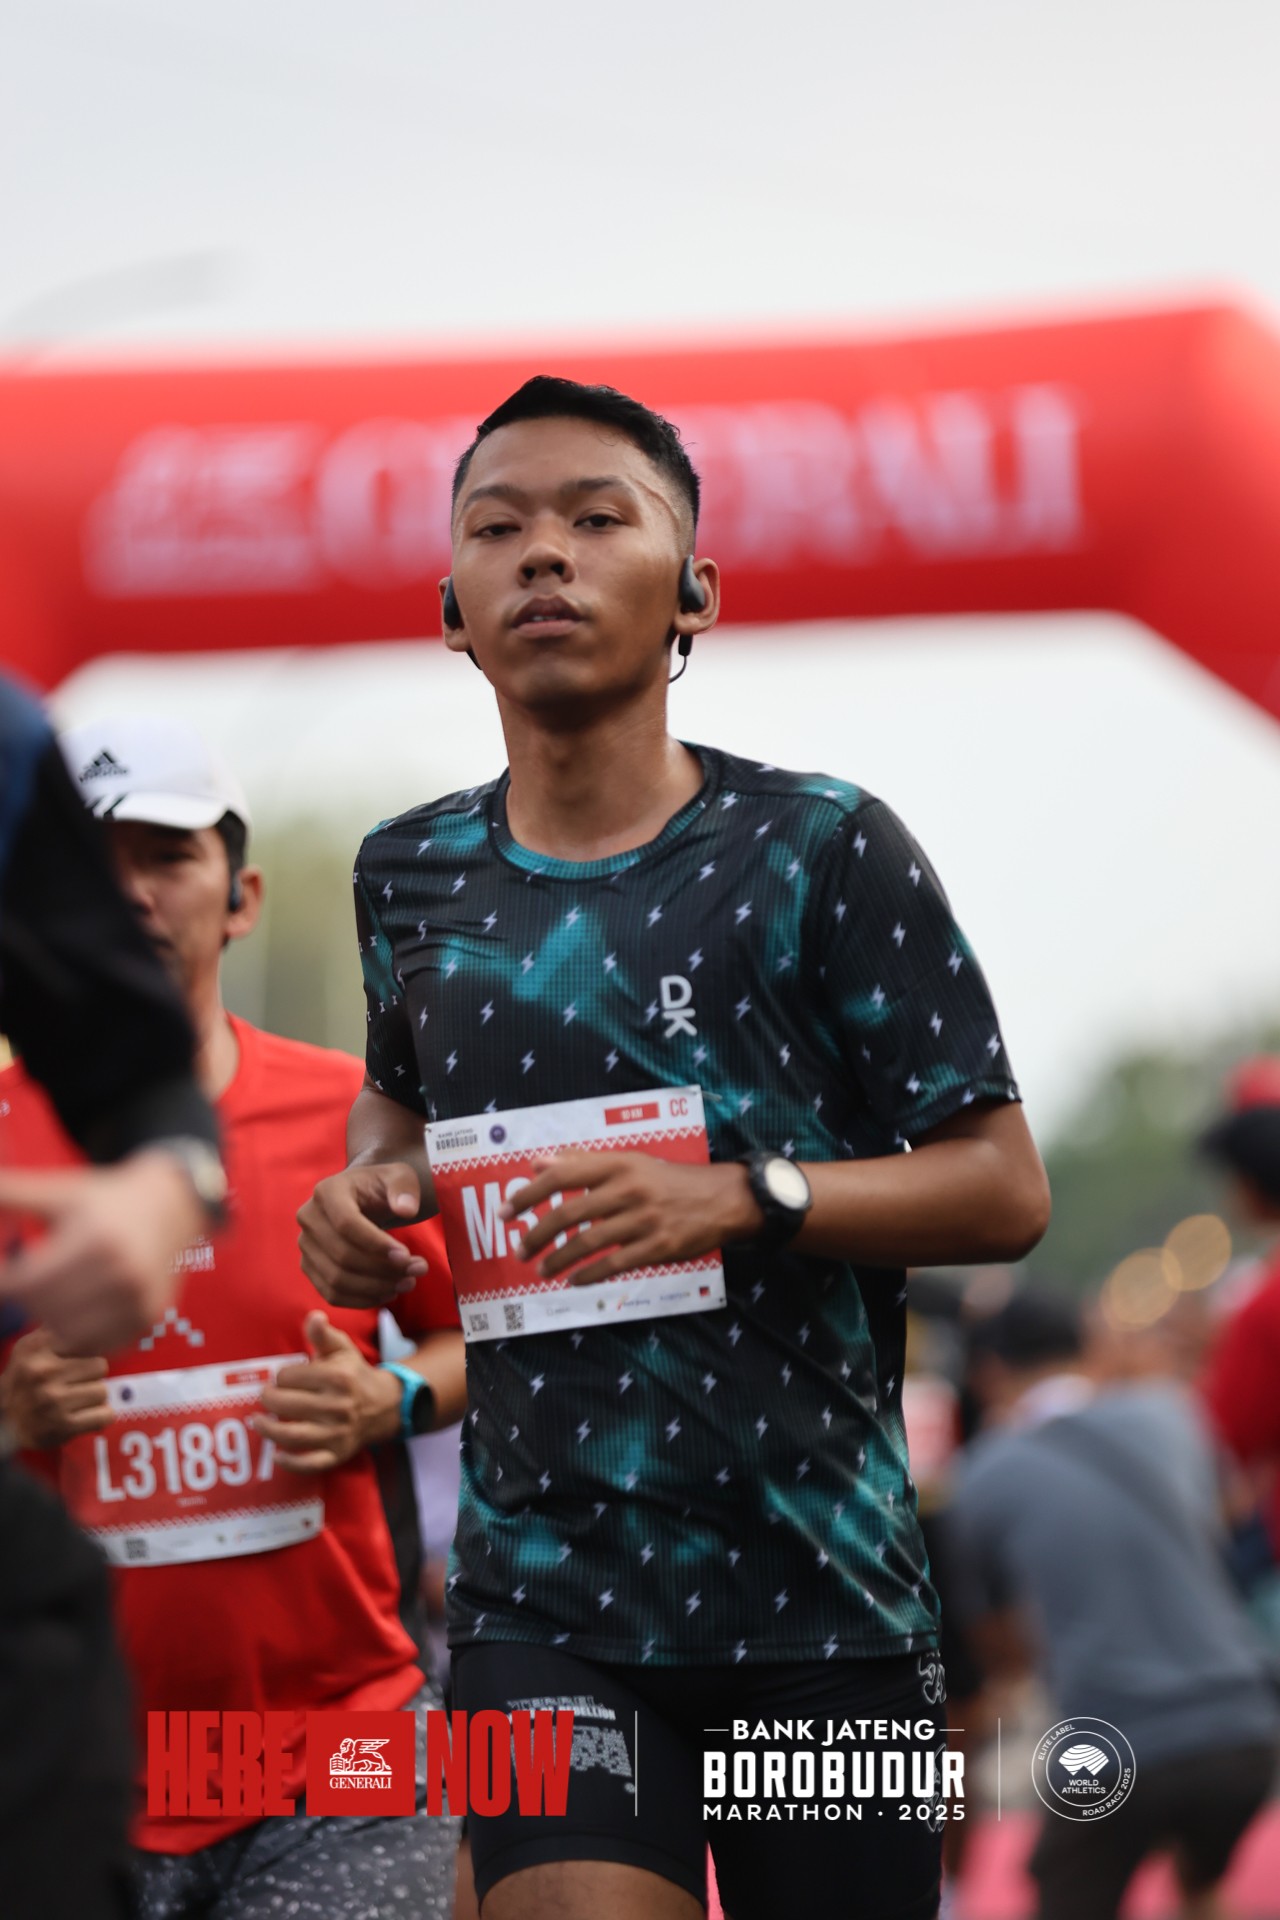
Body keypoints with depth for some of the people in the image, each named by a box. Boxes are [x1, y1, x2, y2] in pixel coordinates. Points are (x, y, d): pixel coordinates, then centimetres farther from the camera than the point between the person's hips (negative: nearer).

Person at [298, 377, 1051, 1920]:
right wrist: (371, 1181, 7)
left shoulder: (821, 851, -5)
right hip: (544, 1591, 1)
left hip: (823, 1589, -1)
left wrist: (746, 1199, -20)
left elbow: (1004, 1188, -4)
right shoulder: (411, 876, 8)